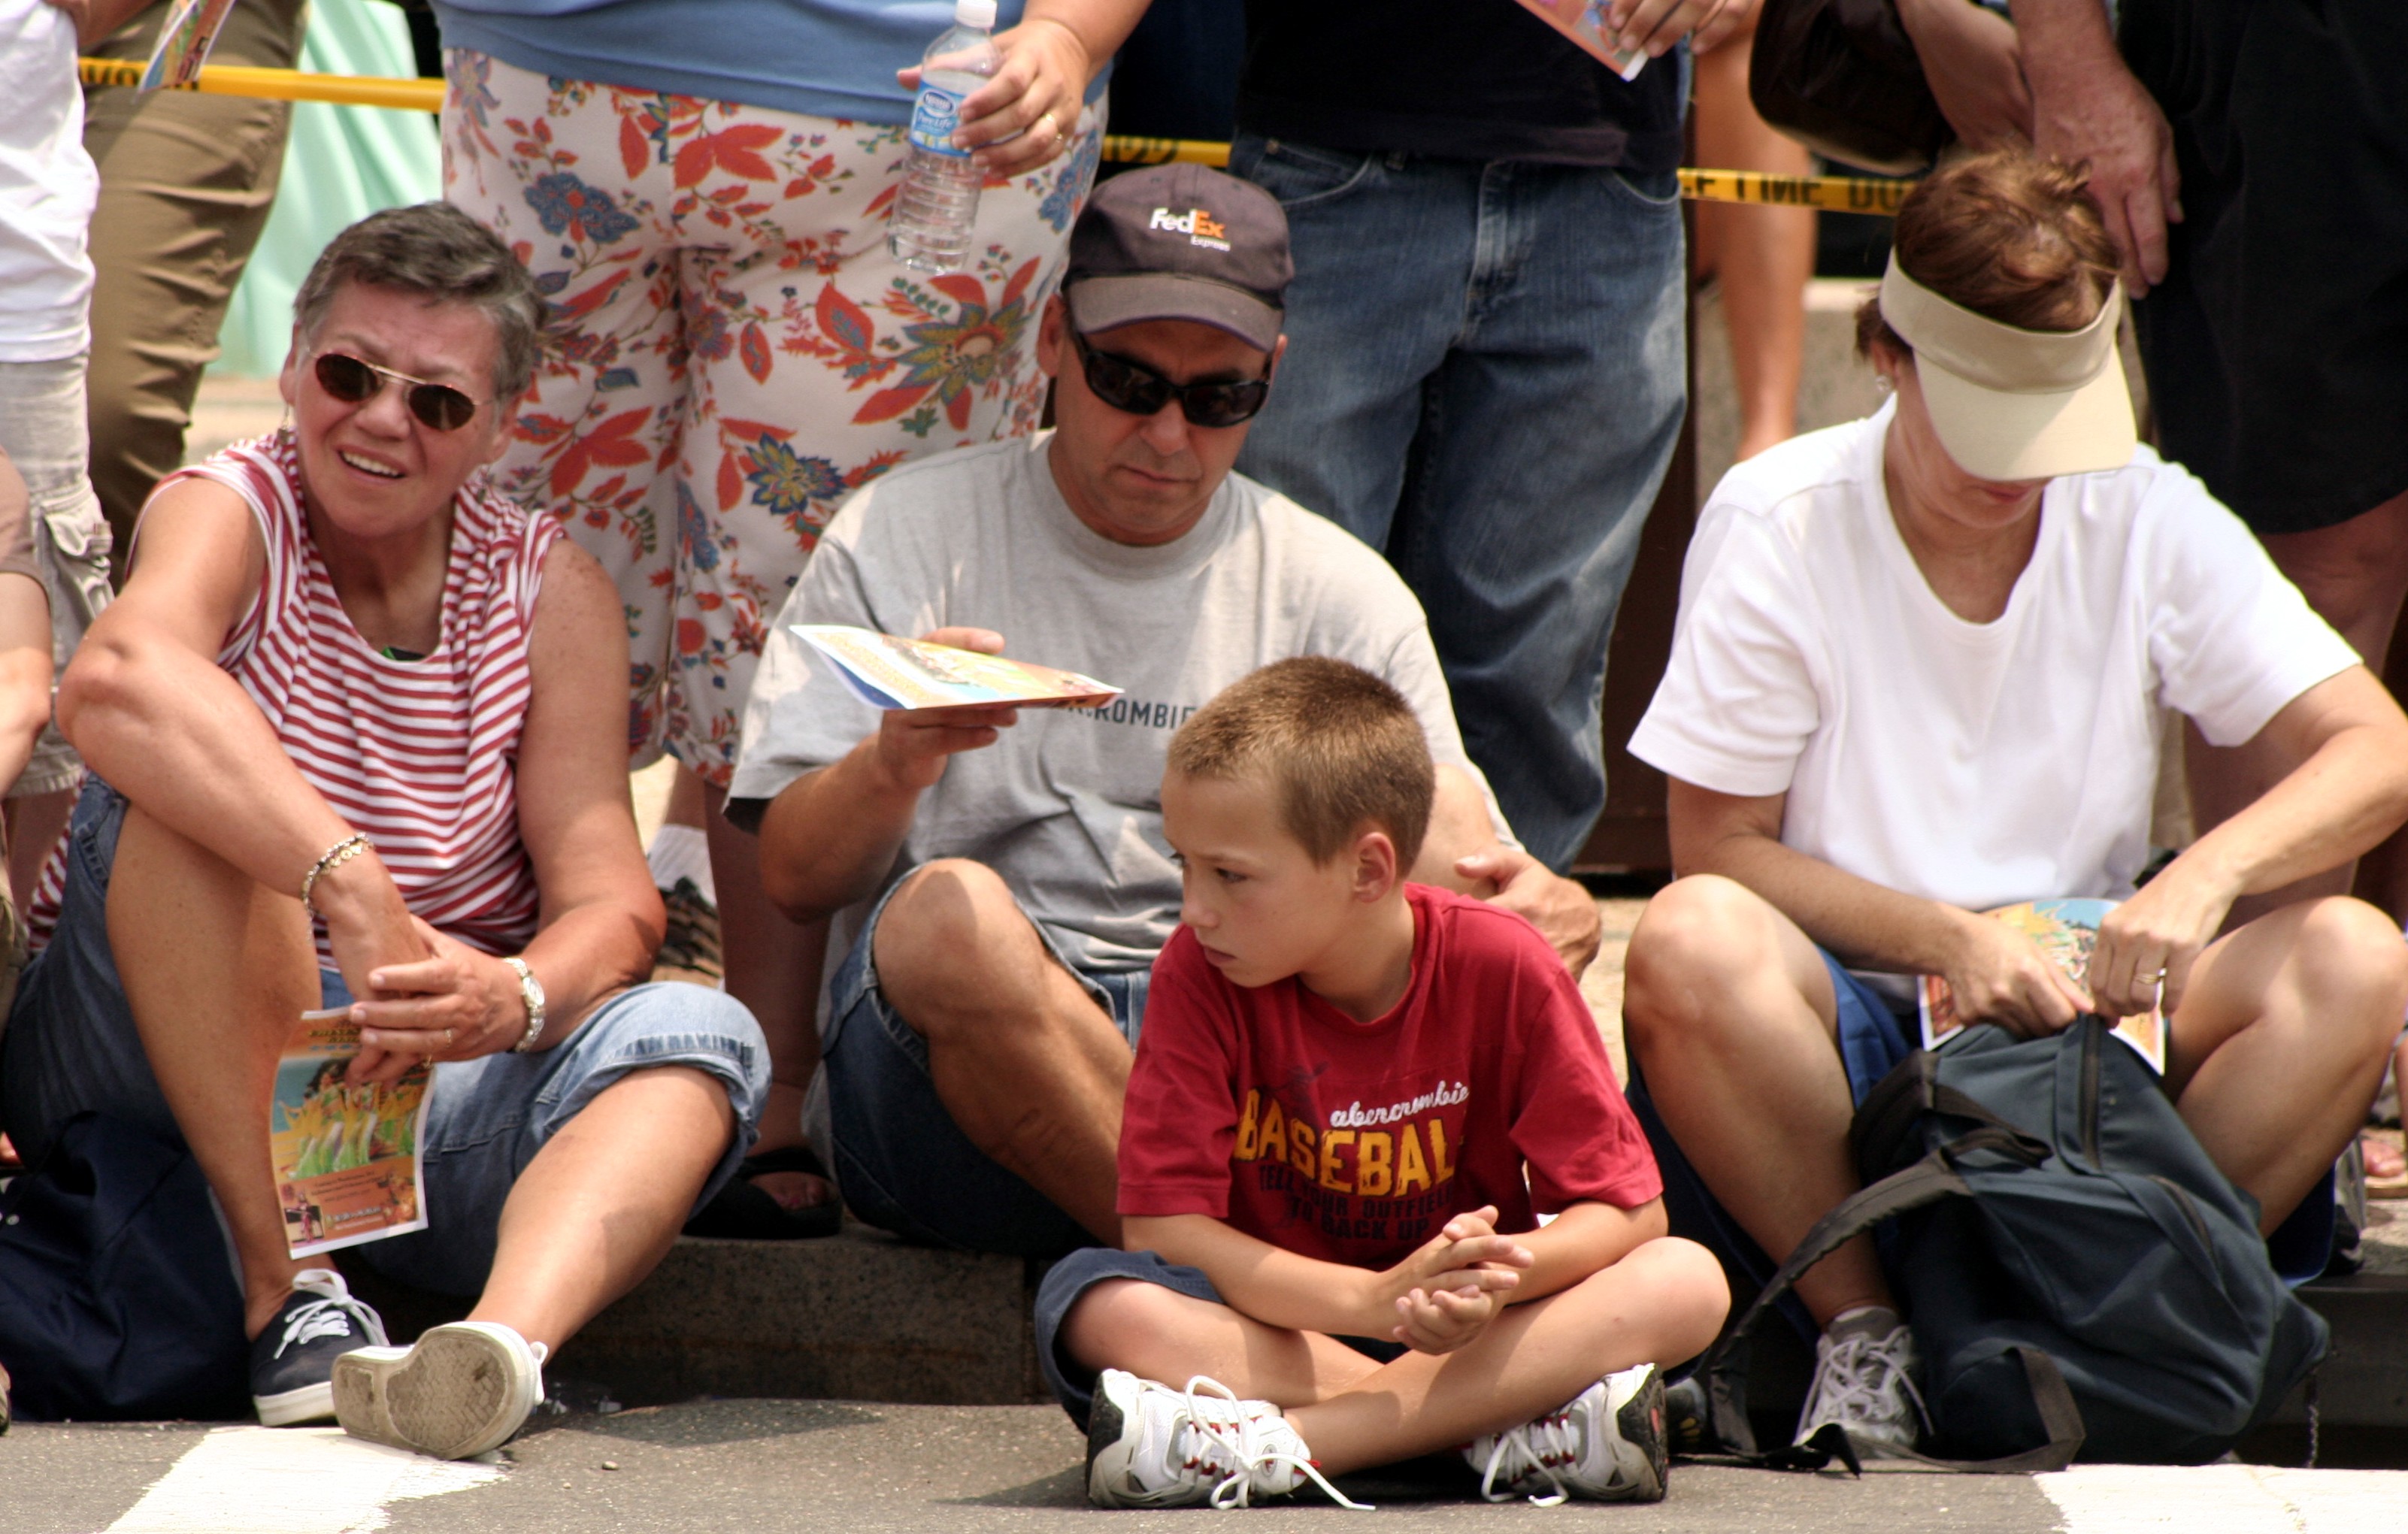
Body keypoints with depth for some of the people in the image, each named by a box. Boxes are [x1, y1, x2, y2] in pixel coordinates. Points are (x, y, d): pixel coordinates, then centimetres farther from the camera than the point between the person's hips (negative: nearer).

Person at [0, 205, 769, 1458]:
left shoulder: (552, 592, 6)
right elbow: (112, 682, -33)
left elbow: (612, 901, -5)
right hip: (154, 1064, -3)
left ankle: (507, 1341, -53)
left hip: (425, 1080, 3)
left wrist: (519, 996, -30)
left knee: (697, 1038, -23)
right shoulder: (228, 512, -7)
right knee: (178, 785, -30)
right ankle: (286, 1295, -32)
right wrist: (352, 887, -44)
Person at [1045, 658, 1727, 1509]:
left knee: (1690, 1280, -26)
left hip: (1467, 1331, 1)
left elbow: (1627, 1210, -10)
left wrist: (1494, 1277, -32)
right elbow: (1165, 1228, -16)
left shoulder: (1502, 968, -9)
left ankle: (1284, 1443, -36)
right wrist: (1378, 1300, -30)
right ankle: (1507, 1428, -37)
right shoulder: (1199, 972, -10)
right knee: (1092, 1301, -30)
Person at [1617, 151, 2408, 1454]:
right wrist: (1947, 940, -20)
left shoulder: (2150, 523, 2)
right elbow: (1719, 852, -5)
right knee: (1689, 946, -36)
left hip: (2077, 1014, 2)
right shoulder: (1776, 528, -5)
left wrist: (2207, 872, -23)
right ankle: (1861, 1332, -17)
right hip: (1849, 1035, -2)